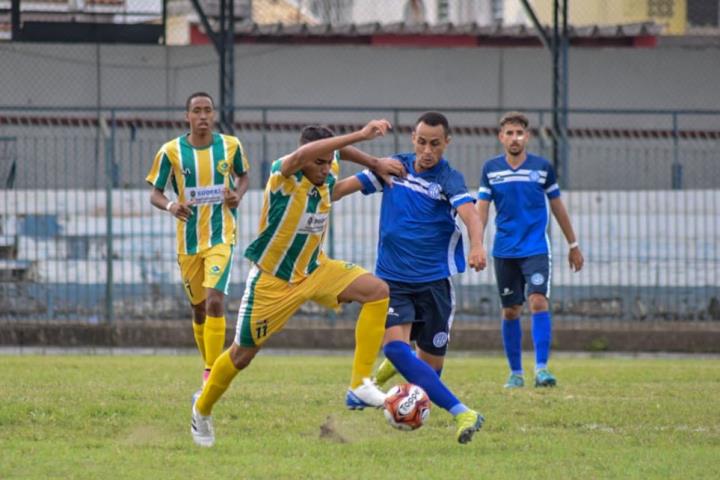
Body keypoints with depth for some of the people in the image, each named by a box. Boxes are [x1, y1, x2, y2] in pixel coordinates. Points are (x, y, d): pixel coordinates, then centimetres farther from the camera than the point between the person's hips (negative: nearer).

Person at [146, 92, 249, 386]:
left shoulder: (230, 146, -2)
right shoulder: (171, 151, -4)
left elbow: (243, 176, 17)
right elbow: (154, 194, 1)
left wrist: (238, 195, -6)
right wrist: (170, 206, -22)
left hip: (221, 236, -2)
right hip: (188, 239, 2)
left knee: (215, 299, -20)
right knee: (199, 307, 11)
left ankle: (211, 372, -18)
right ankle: (209, 365, 32)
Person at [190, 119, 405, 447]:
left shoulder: (329, 174, -7)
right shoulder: (284, 175, -26)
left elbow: (339, 151, 19)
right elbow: (303, 154, -51)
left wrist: (375, 164, 14)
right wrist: (360, 135, -54)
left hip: (315, 270, 5)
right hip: (272, 280, -5)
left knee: (377, 291, -17)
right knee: (242, 355, 6)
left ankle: (360, 386, -16)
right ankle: (202, 410, 34)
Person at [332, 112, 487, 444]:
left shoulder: (449, 180, -8)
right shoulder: (395, 167, 4)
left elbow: (470, 214, -27)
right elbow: (344, 187, 10)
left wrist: (477, 246, -46)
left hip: (434, 280, -2)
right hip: (392, 278, 2)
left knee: (430, 362, 2)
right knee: (395, 345, -22)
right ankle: (461, 413, -27)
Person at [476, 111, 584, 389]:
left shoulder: (542, 167, 1)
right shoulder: (491, 169, 3)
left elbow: (557, 207, 10)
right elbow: (482, 209, 3)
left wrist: (573, 245, 15)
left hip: (536, 248, -2)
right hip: (504, 250, 2)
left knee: (538, 301, -19)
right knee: (510, 311, 6)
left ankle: (541, 368, -20)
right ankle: (515, 372, 17)